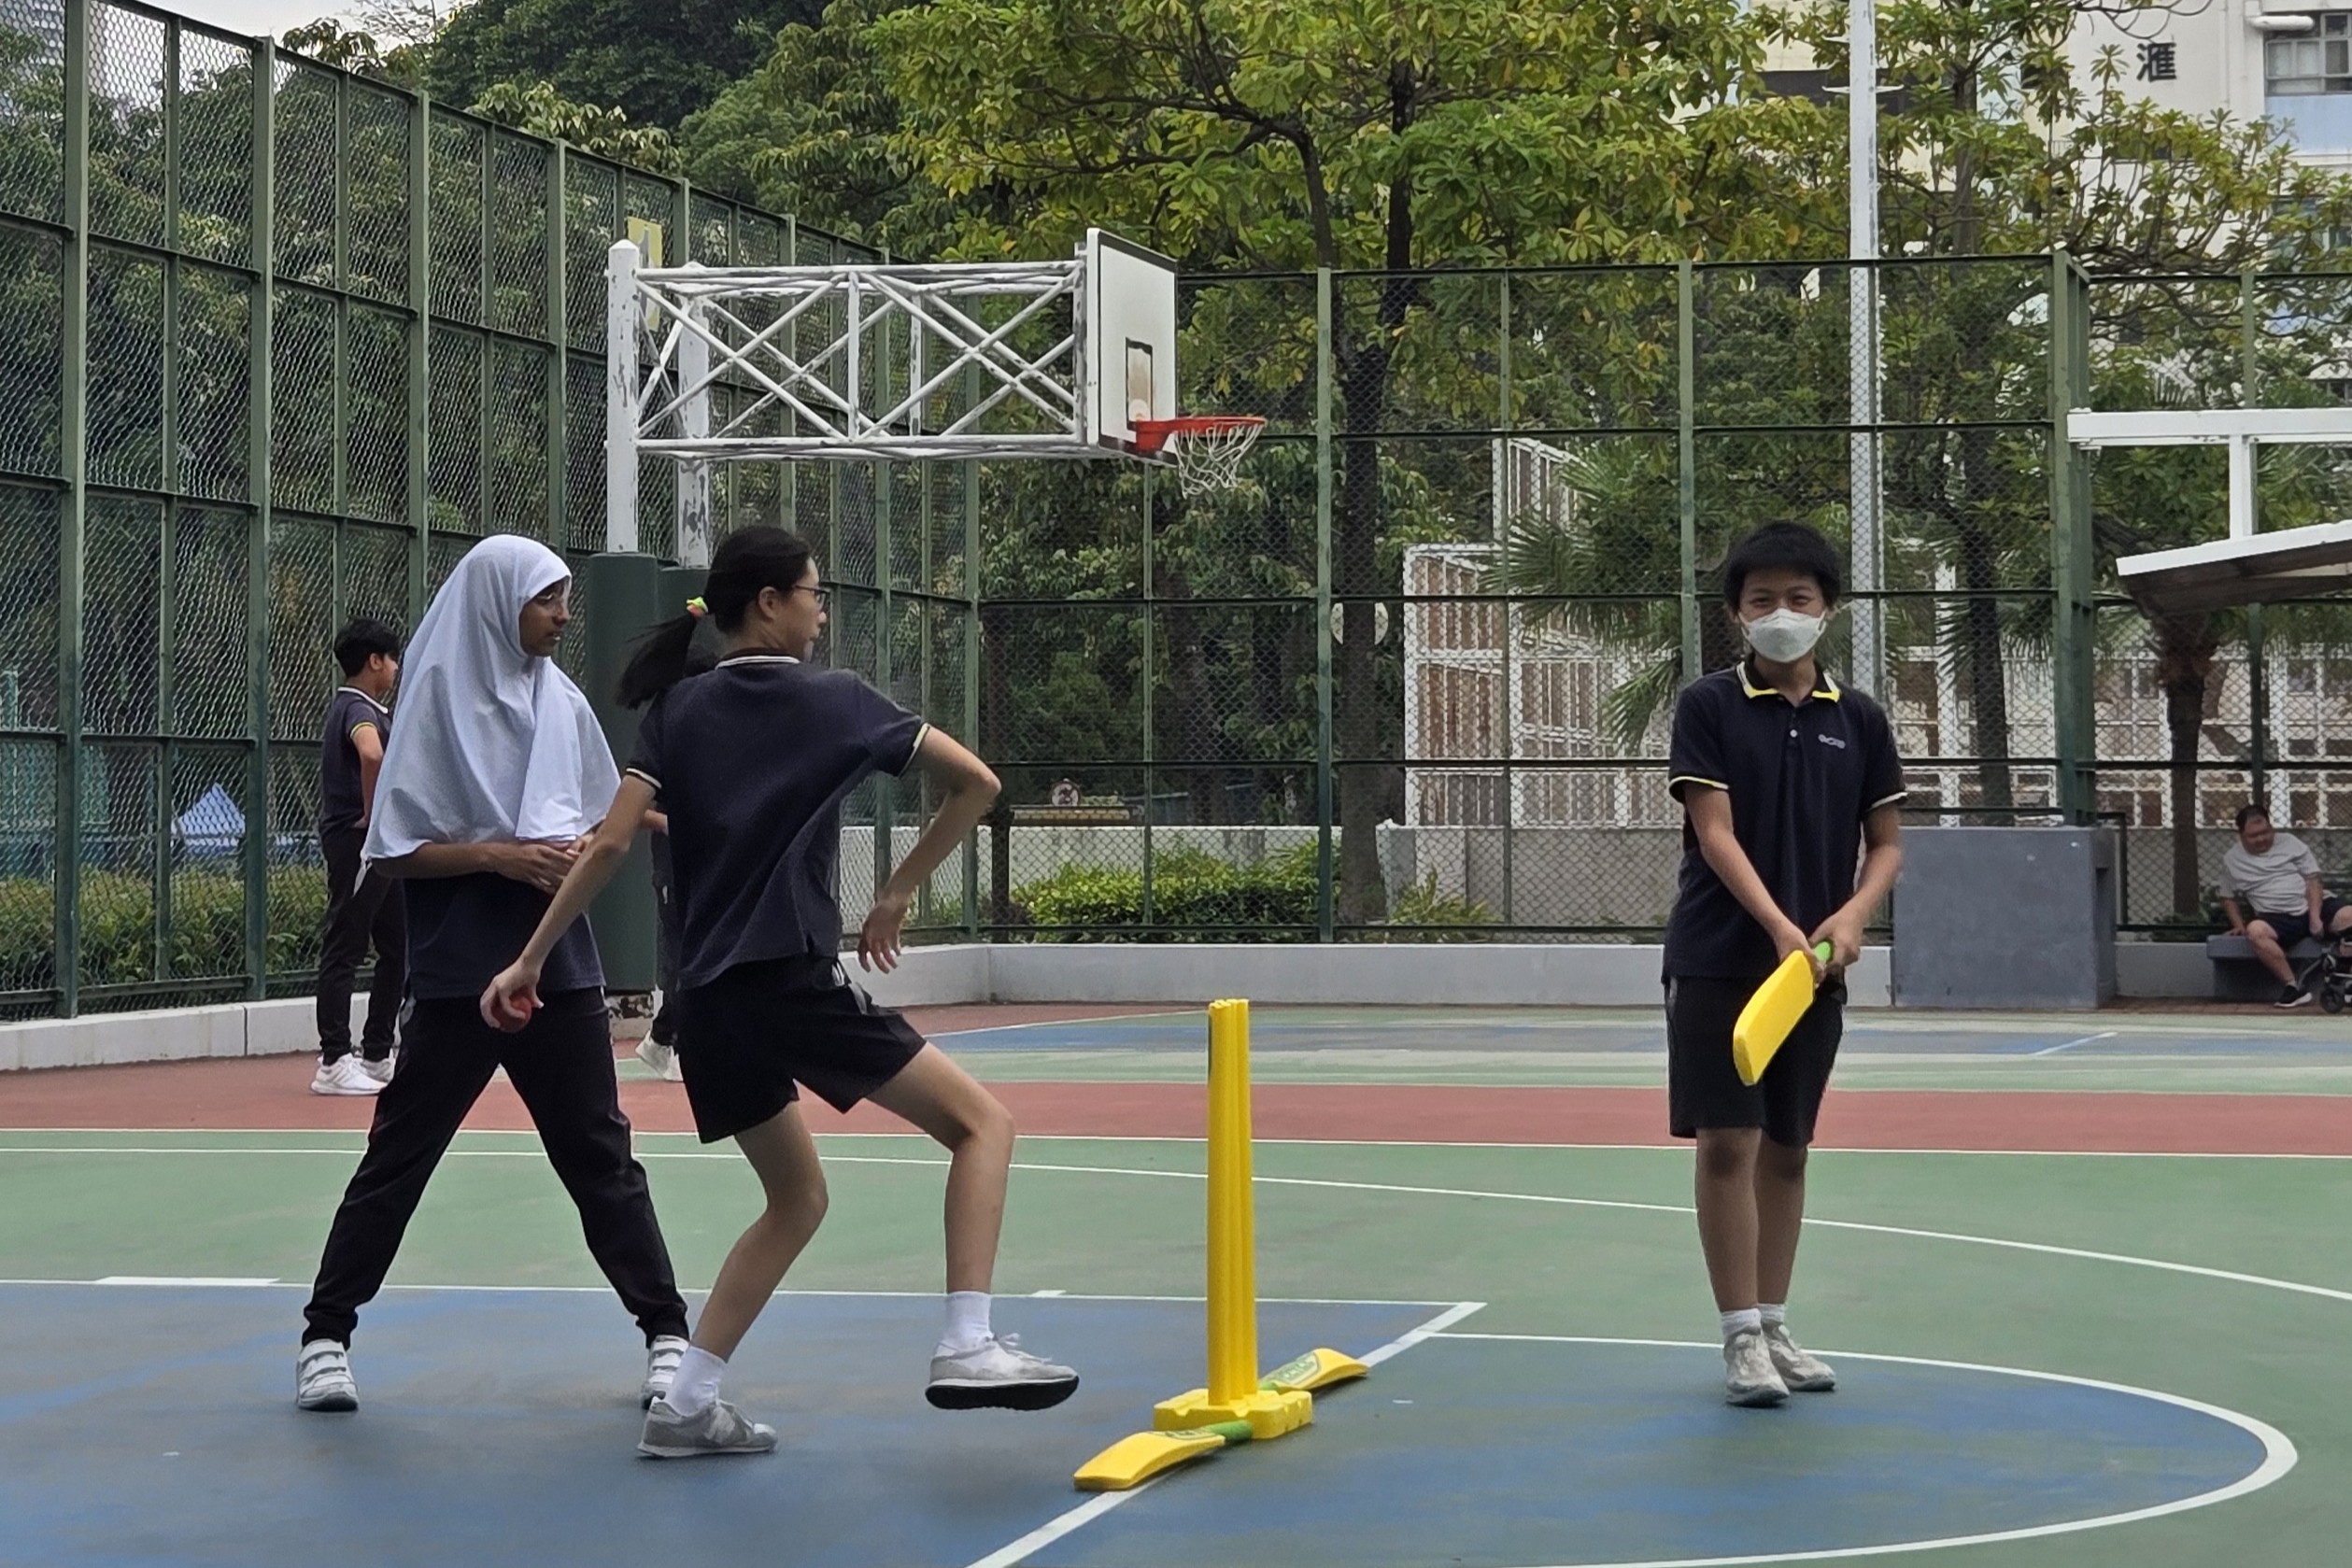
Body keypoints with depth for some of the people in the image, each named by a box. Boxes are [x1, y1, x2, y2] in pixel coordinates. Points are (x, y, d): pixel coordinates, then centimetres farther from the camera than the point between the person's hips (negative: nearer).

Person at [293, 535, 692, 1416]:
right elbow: (391, 851, -6)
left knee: (599, 1154, 3)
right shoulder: (439, 700, -5)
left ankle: (666, 1332, 7)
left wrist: (580, 854, -4)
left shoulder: (560, 701, 9)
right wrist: (497, 856, -17)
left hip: (558, 963, 4)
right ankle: (326, 1335, 12)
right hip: (459, 970, -4)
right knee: (397, 1156, 2)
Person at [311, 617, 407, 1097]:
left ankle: (376, 1055, 19)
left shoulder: (368, 709, 17)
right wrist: (371, 815, -25)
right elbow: (371, 755, -36)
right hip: (356, 842, -10)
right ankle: (333, 1064, -5)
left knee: (399, 948, 13)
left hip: (381, 846, 10)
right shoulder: (357, 709, -14)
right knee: (343, 950, -6)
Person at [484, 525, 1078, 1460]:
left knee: (796, 1197, 22)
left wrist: (531, 959, 5)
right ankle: (966, 1348, -17)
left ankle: (687, 1404, 16)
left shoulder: (678, 711, 11)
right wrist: (898, 893, 13)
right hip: (792, 979, -6)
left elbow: (610, 843, 2)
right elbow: (975, 783, 5)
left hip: (704, 998, 6)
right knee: (980, 1122, 1)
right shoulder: (832, 701, 3)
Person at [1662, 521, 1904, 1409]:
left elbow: (1886, 842, 9)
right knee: (1728, 1142, -6)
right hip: (1719, 959, -3)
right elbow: (1715, 832, -11)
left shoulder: (1858, 720, 6)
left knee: (1787, 1146, 10)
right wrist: (1779, 926, -23)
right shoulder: (1709, 706, -3)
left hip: (1816, 965, 4)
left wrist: (1850, 915, -11)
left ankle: (1774, 1326, 19)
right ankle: (1741, 1336, 0)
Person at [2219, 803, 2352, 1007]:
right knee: (2255, 930, -36)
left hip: (2313, 907, 0)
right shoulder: (2231, 859, 11)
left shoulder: (2289, 842, 8)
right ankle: (2293, 986, -31)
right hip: (2278, 918, 0)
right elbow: (2229, 898, 22)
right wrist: (2239, 925, 4)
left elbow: (2313, 880, 3)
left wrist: (2315, 917, -11)